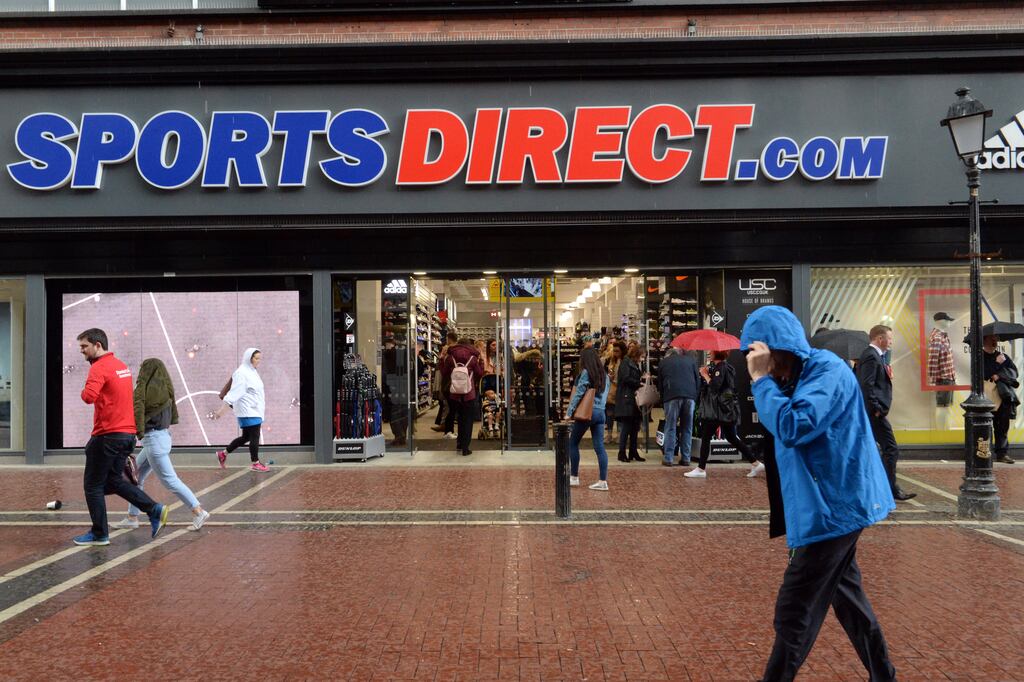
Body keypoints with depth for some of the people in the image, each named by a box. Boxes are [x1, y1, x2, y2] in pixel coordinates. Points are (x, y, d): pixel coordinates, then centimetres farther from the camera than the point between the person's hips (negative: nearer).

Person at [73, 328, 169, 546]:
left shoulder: (99, 368, -14)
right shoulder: (121, 365, 15)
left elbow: (89, 396, -29)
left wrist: (84, 391, -9)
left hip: (108, 435, -9)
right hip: (128, 433, 9)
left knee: (93, 485, 6)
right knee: (114, 480, 19)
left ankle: (99, 534, 13)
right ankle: (154, 510, 7)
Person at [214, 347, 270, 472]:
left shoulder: (252, 371, 14)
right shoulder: (241, 373, -14)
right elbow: (234, 392, -19)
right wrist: (222, 410, -19)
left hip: (254, 410, 10)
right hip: (248, 411, -10)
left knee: (246, 437, 14)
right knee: (254, 436, -4)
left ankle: (223, 453, 27)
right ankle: (255, 463, 6)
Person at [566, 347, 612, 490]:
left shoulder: (586, 373, -6)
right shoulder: (604, 374, 13)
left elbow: (578, 394, -10)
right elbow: (606, 395, 14)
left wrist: (569, 412, -9)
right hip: (601, 412, 6)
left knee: (573, 443, 9)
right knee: (599, 446, 2)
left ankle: (574, 477, 12)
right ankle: (603, 481, -2)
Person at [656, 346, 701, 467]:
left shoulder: (663, 363, 20)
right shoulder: (690, 360, 22)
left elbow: (660, 385, 18)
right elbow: (698, 380, 16)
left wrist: (663, 402, 24)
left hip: (672, 396, -2)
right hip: (690, 396, 2)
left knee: (670, 428, 2)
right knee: (687, 428, 8)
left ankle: (668, 458, -2)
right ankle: (685, 458, 8)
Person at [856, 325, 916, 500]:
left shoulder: (872, 355, 18)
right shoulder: (871, 356, -14)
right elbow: (866, 385, -21)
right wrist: (876, 409, -20)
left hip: (870, 413, 11)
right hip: (875, 412, -11)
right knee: (891, 450, -7)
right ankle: (890, 489, -2)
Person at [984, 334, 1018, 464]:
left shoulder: (1004, 357, 18)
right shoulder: (980, 357, 4)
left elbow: (1014, 372, 5)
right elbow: (983, 375, -9)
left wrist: (999, 376, -9)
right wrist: (998, 364, -8)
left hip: (1004, 397, 4)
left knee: (1003, 426, 3)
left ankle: (1002, 453, 8)